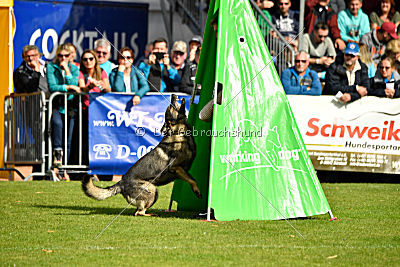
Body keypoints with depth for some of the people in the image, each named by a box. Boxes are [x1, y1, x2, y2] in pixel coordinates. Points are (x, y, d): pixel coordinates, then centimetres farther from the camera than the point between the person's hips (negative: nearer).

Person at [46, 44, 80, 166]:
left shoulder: (74, 69, 10)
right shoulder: (51, 67, 2)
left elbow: (74, 85, -6)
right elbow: (52, 87, -10)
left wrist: (67, 70, -8)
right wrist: (69, 87, -16)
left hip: (69, 107, 3)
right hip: (55, 105, -2)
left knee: (68, 141, -3)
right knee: (57, 122, -36)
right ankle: (57, 153, -28)